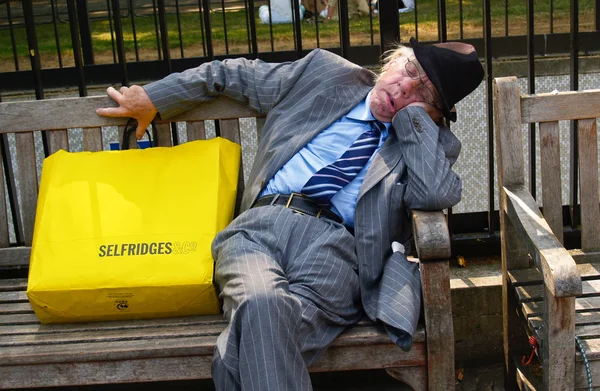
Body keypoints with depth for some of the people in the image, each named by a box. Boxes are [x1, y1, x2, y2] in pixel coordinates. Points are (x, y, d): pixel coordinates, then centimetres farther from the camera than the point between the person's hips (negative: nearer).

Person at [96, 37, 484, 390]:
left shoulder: (431, 141, 15)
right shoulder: (326, 72, 19)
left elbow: (437, 194, -8)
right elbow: (234, 74, 30)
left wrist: (412, 112, 0)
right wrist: (152, 99, 31)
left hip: (335, 243, -2)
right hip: (260, 226, 2)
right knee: (260, 304, -34)